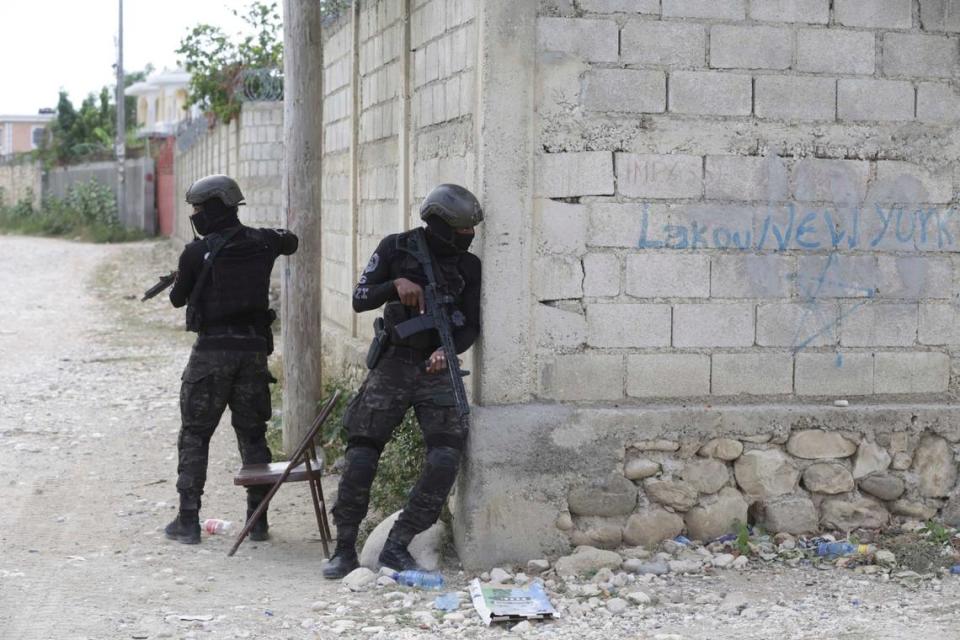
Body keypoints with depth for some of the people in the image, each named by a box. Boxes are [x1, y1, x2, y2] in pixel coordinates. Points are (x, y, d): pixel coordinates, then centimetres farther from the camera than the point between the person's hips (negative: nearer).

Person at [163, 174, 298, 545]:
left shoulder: (197, 252, -10)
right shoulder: (261, 242, 4)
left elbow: (178, 299, 4)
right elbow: (290, 242, 28)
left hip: (212, 350, -4)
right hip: (253, 347, 4)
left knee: (194, 435, 7)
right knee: (253, 434, 13)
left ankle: (188, 521, 6)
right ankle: (258, 520, 14)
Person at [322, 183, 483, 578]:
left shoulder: (468, 266, 4)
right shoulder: (396, 249, -1)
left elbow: (471, 326, 4)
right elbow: (360, 299, 0)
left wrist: (449, 350, -16)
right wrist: (394, 285, -18)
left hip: (437, 370, 1)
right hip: (393, 365, -1)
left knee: (445, 459, -15)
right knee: (361, 457, -6)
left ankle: (397, 546, -5)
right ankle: (345, 549, 7)